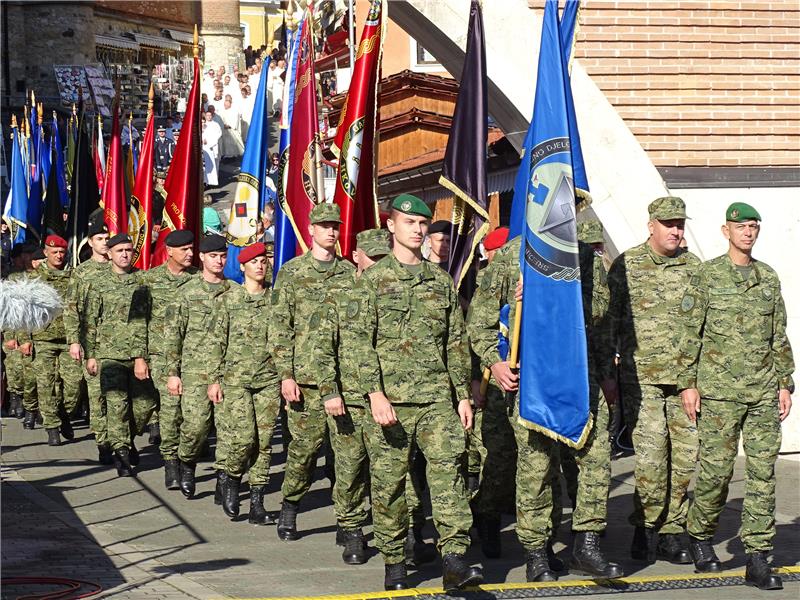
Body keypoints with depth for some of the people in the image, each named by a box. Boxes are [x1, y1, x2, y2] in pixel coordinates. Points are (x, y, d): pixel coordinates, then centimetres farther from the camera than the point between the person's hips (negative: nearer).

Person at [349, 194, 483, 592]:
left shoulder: (441, 281, 14)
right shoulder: (373, 279, 3)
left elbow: (456, 342, 17)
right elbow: (362, 340, -4)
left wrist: (463, 394, 11)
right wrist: (375, 393, -14)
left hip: (437, 396, 2)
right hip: (391, 398, -2)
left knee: (448, 469, -11)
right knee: (388, 480, 2)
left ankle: (454, 560, -15)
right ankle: (394, 564, 13)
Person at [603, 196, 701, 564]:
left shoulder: (693, 267, 11)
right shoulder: (626, 265, 1)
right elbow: (608, 321, 3)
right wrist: (606, 372, -1)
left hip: (685, 377, 4)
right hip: (641, 377, -4)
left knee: (685, 457, 2)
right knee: (650, 456, -9)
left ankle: (671, 531, 13)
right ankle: (646, 527, 8)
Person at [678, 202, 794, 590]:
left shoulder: (769, 278, 13)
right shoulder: (706, 276, 1)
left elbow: (779, 337, 16)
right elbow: (690, 334, -1)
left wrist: (785, 384, 11)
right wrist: (688, 384, -6)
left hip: (763, 392, 4)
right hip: (719, 391, -4)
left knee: (763, 471, 0)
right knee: (716, 468, -3)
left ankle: (757, 559, 3)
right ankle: (699, 536, 21)